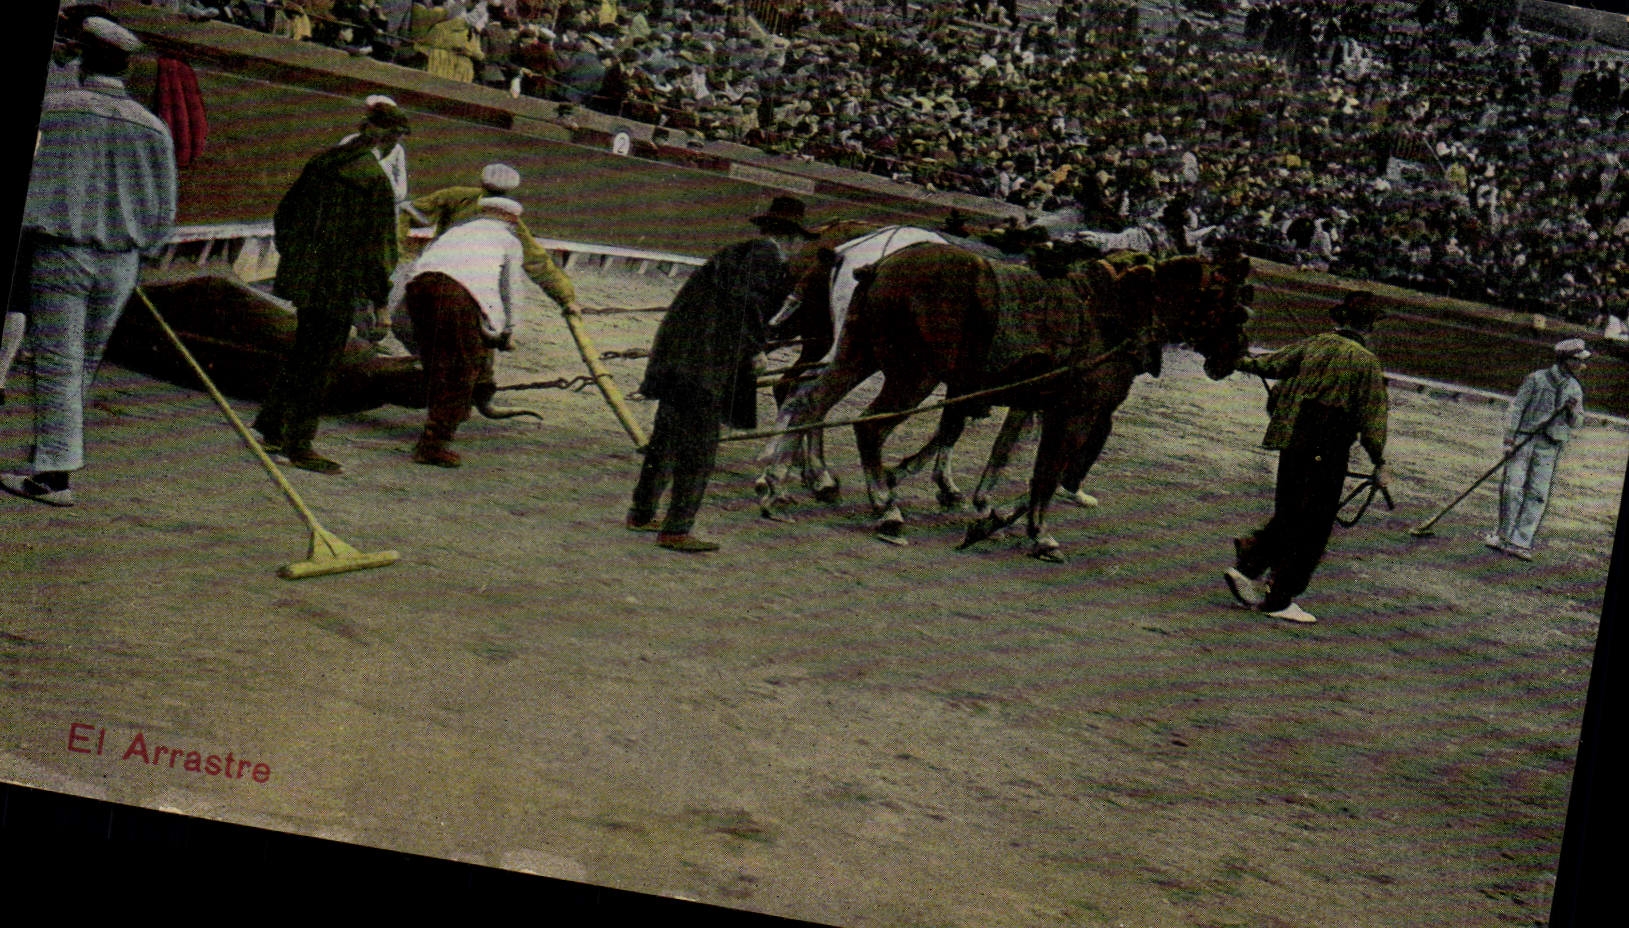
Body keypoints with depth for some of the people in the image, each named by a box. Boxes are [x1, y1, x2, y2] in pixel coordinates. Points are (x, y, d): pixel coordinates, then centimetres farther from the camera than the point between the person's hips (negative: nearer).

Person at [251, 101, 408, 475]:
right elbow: (377, 243, -15)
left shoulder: (321, 164, 6)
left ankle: (271, 428, 30)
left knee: (303, 353, 22)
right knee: (319, 363, 2)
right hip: (337, 285, -7)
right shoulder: (375, 180, -16)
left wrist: (292, 257, 25)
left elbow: (284, 213, 14)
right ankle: (298, 445, 9)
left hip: (303, 274, 7)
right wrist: (381, 300, -8)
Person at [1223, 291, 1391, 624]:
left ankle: (1246, 565, 9)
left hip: (1292, 444, 6)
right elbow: (1372, 417, -10)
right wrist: (1380, 463, -5)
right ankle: (1279, 598, 3)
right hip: (1327, 453, -6)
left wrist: (1245, 363, 37)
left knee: (1288, 516, 20)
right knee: (1313, 527, 2)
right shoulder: (1367, 362, -8)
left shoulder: (1313, 345, 6)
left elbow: (1273, 363, 17)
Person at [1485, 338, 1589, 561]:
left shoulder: (1575, 389, 11)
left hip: (1550, 446, 3)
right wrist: (1509, 436, -9)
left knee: (1538, 495, -4)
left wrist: (1574, 411, -10)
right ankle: (1504, 534, 10)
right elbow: (1517, 407, -1)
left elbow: (1576, 423, 13)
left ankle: (1521, 542, -2)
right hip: (1523, 439, -3)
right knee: (1512, 488, -6)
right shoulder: (1536, 379, -2)